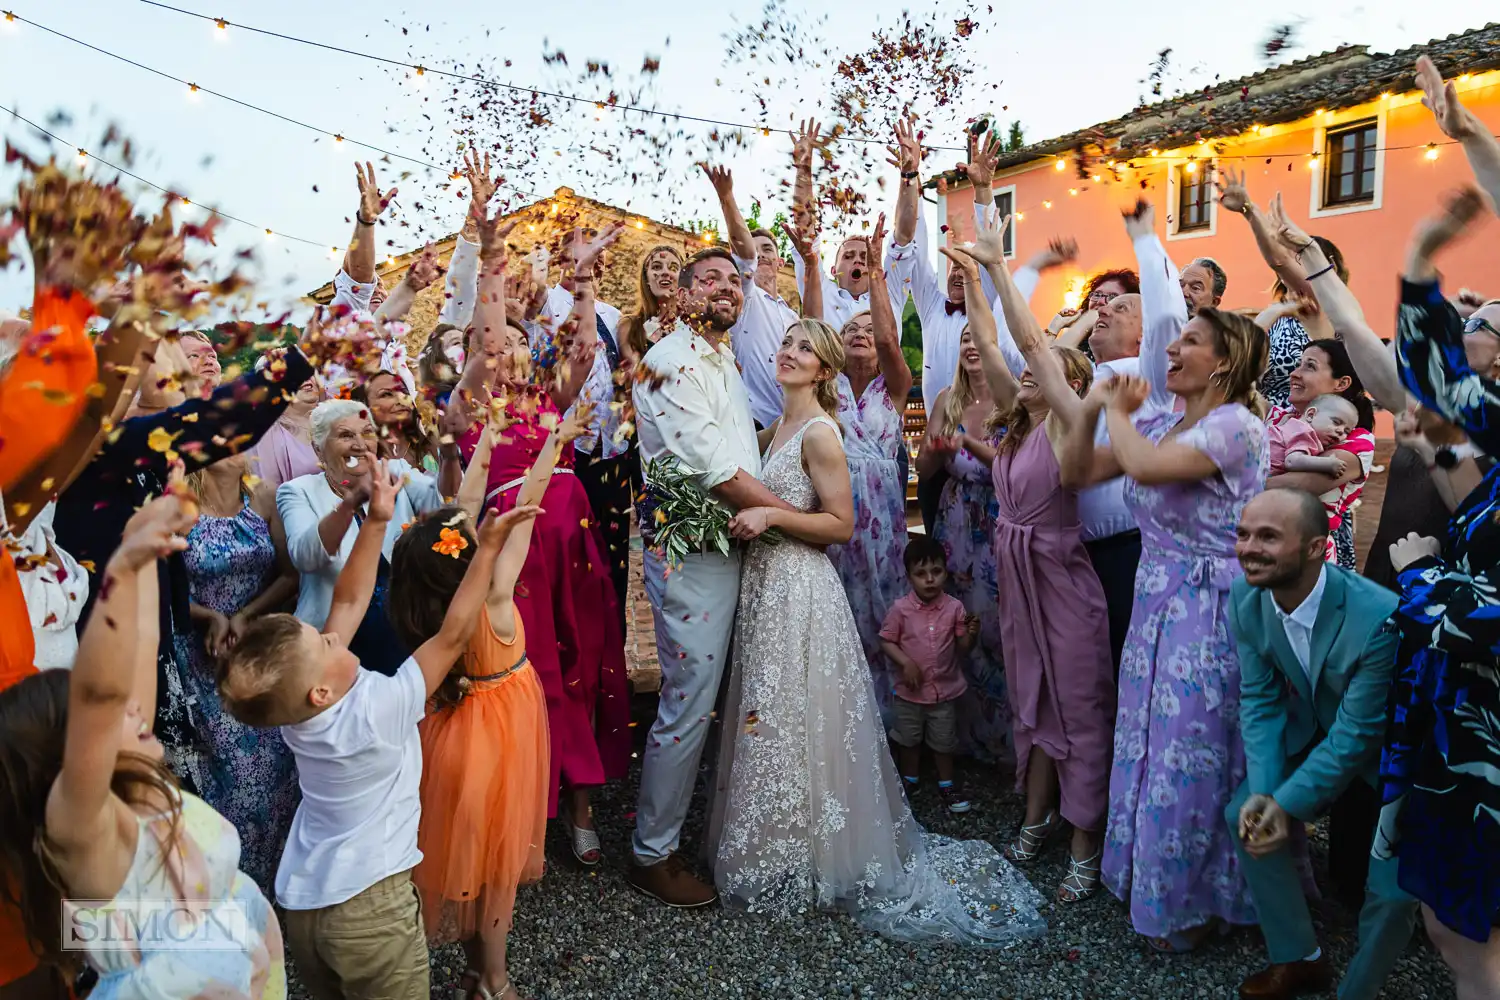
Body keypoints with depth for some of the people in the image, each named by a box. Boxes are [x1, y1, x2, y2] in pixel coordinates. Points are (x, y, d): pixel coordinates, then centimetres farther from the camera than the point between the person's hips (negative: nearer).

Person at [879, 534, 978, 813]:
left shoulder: (954, 607, -10)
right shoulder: (900, 608, -14)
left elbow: (963, 646, -4)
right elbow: (886, 641, -7)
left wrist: (972, 633, -24)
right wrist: (905, 663, -20)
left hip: (945, 689, 1)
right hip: (910, 691, 0)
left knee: (944, 741, 16)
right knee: (909, 740, 18)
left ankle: (946, 784, 35)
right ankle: (909, 780, 39)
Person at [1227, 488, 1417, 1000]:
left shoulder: (1381, 618, -36)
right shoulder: (1245, 598, -18)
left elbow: (1357, 733, -27)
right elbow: (1259, 700, -8)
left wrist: (1288, 804, -26)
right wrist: (1262, 790, -21)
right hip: (1313, 731, 5)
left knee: (1394, 890, -12)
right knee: (1244, 816, -6)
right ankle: (1299, 957, 18)